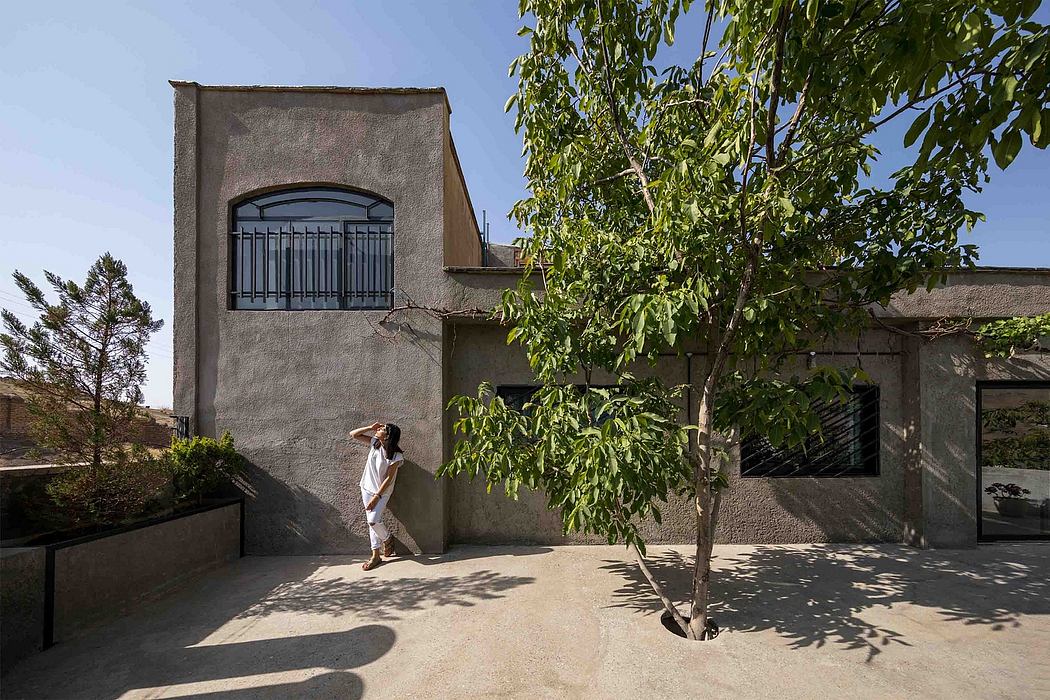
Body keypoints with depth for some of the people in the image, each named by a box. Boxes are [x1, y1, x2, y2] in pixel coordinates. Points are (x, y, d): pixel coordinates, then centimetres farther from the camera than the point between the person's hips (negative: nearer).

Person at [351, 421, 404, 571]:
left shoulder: (396, 456, -22)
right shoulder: (374, 443, -7)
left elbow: (388, 478, -18)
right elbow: (353, 434, -2)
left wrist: (376, 497, -18)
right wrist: (370, 427, -14)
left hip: (382, 492, -5)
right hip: (367, 488, 5)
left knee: (373, 520, -16)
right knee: (372, 522, 8)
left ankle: (387, 539, 15)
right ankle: (376, 555, 18)